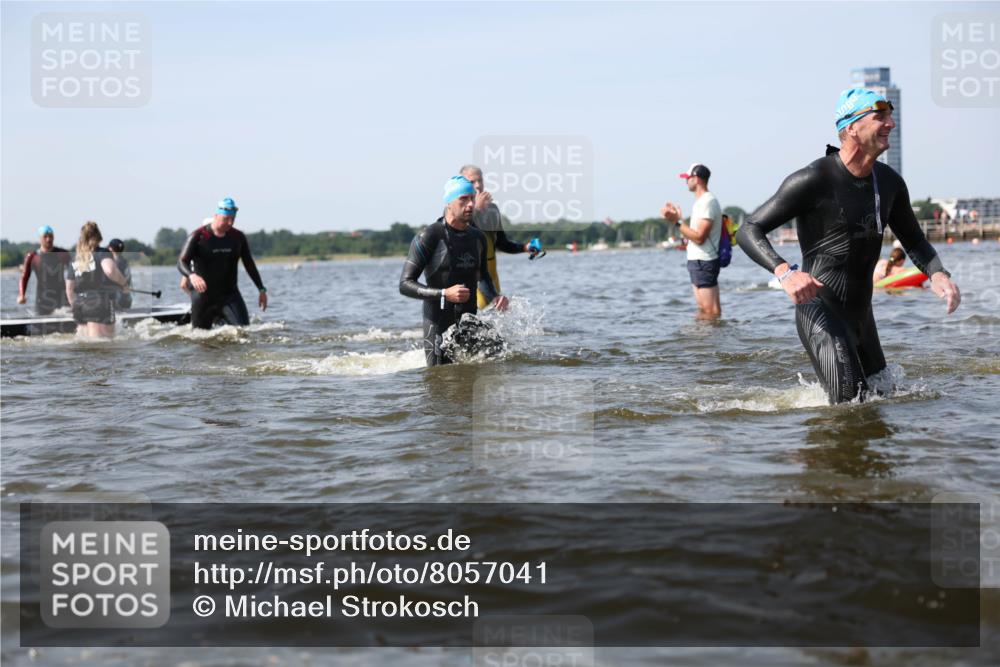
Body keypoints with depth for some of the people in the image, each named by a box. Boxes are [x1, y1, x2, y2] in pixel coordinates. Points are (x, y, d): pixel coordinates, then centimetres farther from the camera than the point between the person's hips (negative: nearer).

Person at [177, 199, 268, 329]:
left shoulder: (238, 237, 3)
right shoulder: (198, 236, -8)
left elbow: (249, 264, 13)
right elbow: (182, 262, -14)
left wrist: (261, 289, 12)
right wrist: (192, 275, -35)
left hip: (229, 294, 2)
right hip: (203, 296, -2)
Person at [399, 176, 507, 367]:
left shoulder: (477, 237, 9)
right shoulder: (429, 237, -10)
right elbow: (405, 285, -13)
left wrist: (494, 297, 5)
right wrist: (444, 294, -25)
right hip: (439, 326, -5)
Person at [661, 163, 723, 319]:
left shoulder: (707, 202, -15)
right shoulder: (701, 201, 16)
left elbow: (699, 237, -22)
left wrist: (677, 221, -20)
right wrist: (677, 217, 17)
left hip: (703, 262, -11)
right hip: (697, 260, 11)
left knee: (710, 310, -9)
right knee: (703, 308, 13)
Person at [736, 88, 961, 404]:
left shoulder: (889, 182, 6)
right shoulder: (814, 180, -16)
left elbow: (913, 239, 20)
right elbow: (749, 231, -17)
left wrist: (937, 274, -2)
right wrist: (785, 272, -35)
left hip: (861, 315, 8)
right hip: (820, 311, -8)